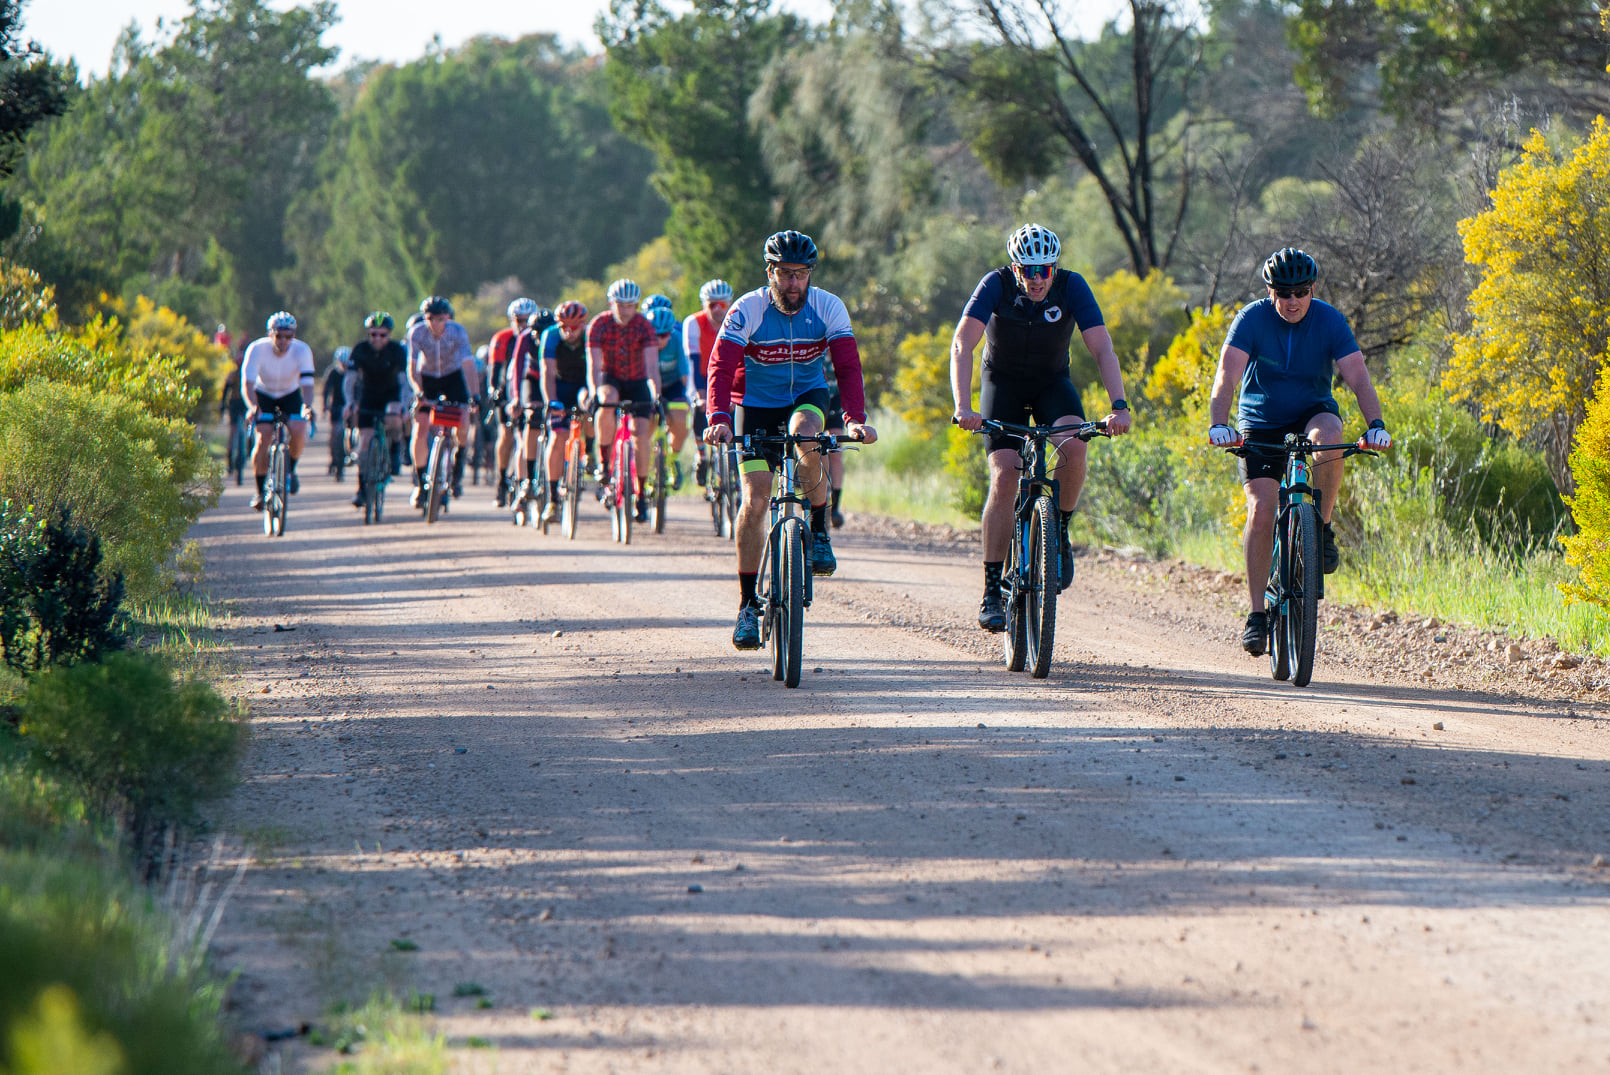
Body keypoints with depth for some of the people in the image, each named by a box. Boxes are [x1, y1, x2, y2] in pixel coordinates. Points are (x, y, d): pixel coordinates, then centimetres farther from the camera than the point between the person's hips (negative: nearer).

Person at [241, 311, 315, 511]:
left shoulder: (302, 351, -26)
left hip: (290, 395, 1)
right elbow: (247, 384, -35)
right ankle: (260, 490, -4)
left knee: (299, 434, -23)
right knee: (262, 440, -19)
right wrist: (253, 407, -54)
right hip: (264, 395, -1)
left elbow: (307, 384, -33)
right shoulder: (257, 349, -28)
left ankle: (290, 470, 7)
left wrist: (307, 406, -54)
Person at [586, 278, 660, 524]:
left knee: (641, 433, -12)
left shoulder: (644, 326, -20)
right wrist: (594, 393, -43)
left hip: (637, 382, 1)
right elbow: (593, 365, -27)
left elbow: (652, 365, -29)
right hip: (610, 379, -1)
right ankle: (604, 462, -20)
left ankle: (640, 496, 0)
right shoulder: (599, 325, -20)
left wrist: (656, 395, -44)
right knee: (607, 402, -35)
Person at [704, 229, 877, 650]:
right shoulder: (747, 310, -20)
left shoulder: (829, 308, -16)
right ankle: (748, 605, 0)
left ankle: (819, 531, -14)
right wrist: (719, 419, -44)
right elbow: (722, 367, -27)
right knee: (754, 500, -10)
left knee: (805, 432, -36)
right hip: (756, 405, 0)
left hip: (808, 396, 0)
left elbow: (848, 367, -21)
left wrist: (856, 418, -37)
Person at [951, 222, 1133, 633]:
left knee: (1074, 445, -30)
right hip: (1003, 382, -1)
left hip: (1052, 383, 1)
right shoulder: (996, 285, -24)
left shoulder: (1071, 286, -21)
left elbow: (1102, 349, -26)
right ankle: (991, 591, -11)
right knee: (1004, 478, -18)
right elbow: (962, 344, -33)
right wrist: (963, 406, -47)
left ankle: (1060, 533, -5)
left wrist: (1118, 406, -40)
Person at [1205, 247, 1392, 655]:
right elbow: (1227, 377, -27)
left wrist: (1375, 425, -38)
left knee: (1329, 435, -36)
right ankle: (1257, 612, -8)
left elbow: (1359, 378, -21)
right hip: (1261, 426, -1)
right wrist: (1219, 424, -44)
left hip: (1312, 413, 1)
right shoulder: (1252, 319, -17)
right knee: (1261, 509, -16)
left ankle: (1321, 527, -16)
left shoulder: (1330, 321, -14)